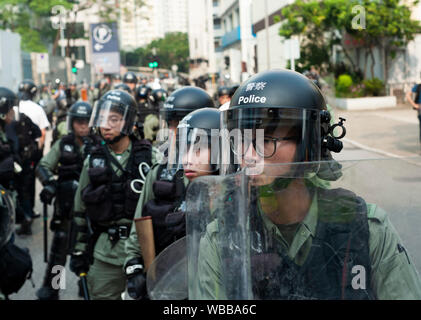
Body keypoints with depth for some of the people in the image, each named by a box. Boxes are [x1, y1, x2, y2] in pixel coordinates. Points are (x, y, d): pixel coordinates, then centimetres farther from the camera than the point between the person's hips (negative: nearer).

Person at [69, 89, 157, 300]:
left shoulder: (149, 158, -1)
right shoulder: (93, 161, 7)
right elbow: (81, 210, 12)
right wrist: (79, 251, 10)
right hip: (106, 252, 2)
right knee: (102, 295, 6)